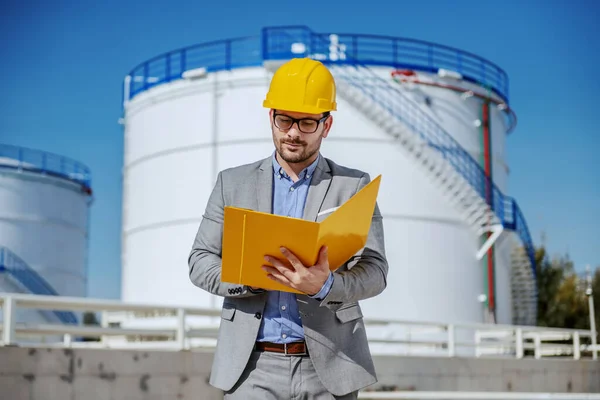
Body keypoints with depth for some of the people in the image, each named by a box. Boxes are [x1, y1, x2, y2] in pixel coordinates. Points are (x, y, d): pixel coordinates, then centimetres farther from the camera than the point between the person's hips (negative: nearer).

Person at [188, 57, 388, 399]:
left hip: (327, 367, 0)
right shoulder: (233, 182, 9)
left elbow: (374, 271, -3)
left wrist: (324, 285, -24)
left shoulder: (354, 186, 5)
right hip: (253, 364, 1)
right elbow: (200, 262, 7)